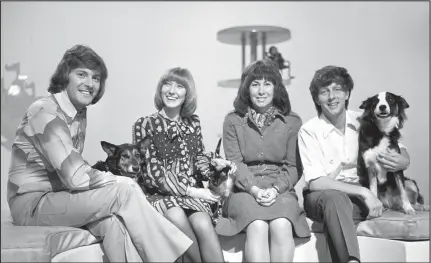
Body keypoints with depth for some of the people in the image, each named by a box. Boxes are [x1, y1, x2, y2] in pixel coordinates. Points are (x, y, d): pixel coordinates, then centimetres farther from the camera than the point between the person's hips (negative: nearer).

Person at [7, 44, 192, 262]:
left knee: (111, 222, -22)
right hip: (32, 203, -7)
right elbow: (76, 177, -25)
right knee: (124, 192, -20)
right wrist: (124, 183, -12)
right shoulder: (46, 111, -18)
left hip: (56, 196, 7)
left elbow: (73, 171, 7)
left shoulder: (79, 112, 9)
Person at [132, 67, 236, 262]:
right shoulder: (145, 125, -2)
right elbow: (152, 172, -8)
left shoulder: (193, 123, 11)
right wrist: (189, 191, -15)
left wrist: (215, 162, -8)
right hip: (159, 193, -2)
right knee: (177, 217, -35)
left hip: (192, 192, 3)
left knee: (203, 224, -29)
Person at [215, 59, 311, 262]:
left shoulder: (292, 121, 7)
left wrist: (276, 189, -15)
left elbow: (292, 166, 4)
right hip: (245, 189, -1)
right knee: (257, 226, -32)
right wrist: (254, 189, -17)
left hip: (280, 189, 1)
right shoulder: (233, 121, 6)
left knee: (281, 226, -31)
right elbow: (235, 163, 0)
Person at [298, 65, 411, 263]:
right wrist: (363, 192, -23)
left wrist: (402, 162, -16)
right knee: (334, 197, -36)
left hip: (359, 197, 3)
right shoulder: (309, 130, -9)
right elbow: (315, 182, -17)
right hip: (321, 197, -2)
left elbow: (403, 155, 10)